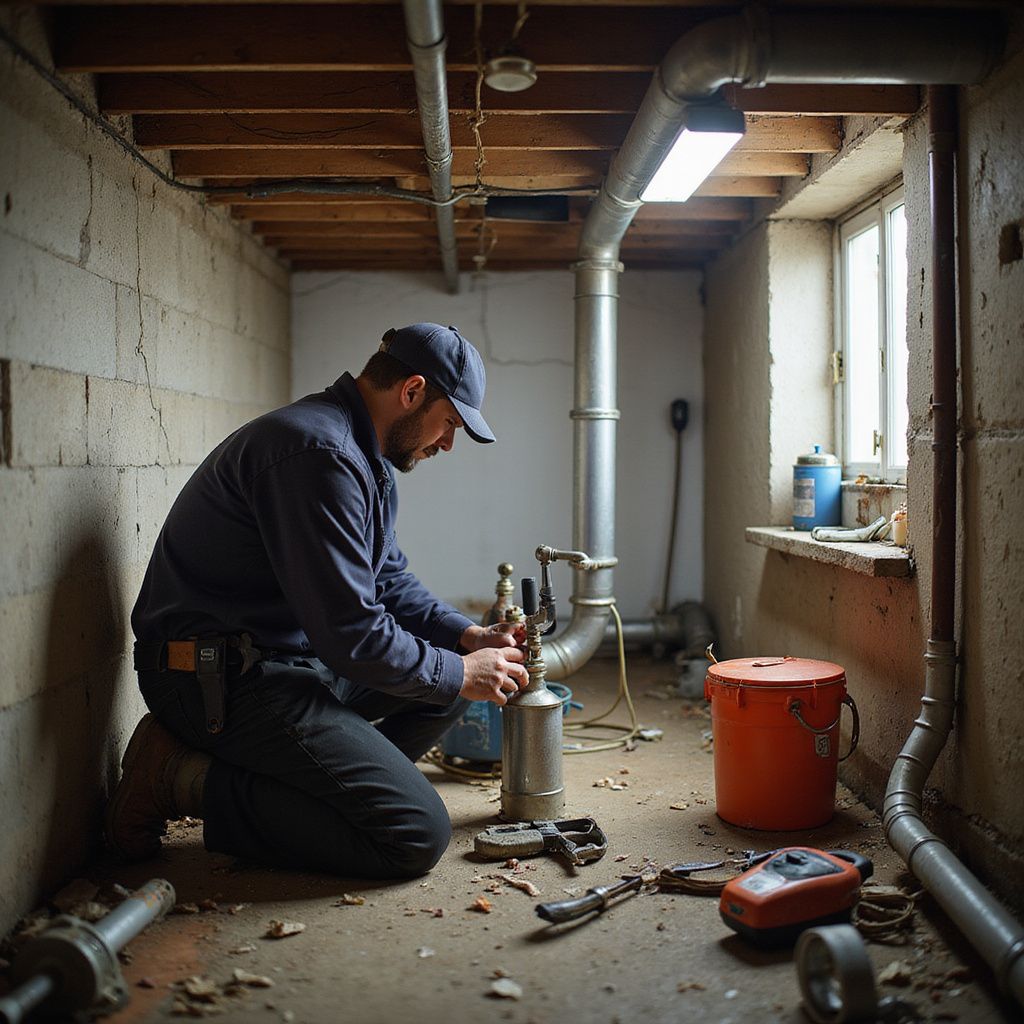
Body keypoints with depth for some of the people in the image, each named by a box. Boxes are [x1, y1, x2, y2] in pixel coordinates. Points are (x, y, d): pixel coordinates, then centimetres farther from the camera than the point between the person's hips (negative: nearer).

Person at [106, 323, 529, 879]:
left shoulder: (362, 456, 12)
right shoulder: (320, 453, -22)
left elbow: (388, 579, 20)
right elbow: (350, 634, -24)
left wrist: (469, 636, 5)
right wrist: (461, 673, -10)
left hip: (298, 657, 11)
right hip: (225, 680, -11)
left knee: (451, 673, 14)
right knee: (418, 835, -16)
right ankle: (188, 780, -8)